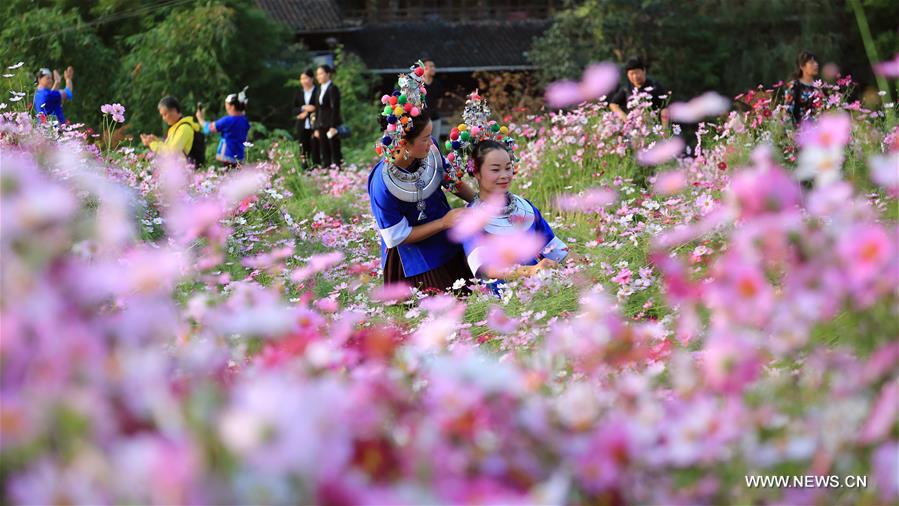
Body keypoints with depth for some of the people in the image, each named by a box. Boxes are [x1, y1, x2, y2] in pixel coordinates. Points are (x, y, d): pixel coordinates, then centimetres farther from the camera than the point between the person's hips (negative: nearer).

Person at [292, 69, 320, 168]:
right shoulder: (299, 93, 14)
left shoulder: (318, 92, -1)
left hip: (314, 126, -4)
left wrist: (307, 113, -8)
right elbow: (294, 110, 10)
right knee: (304, 152, 0)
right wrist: (303, 108, -9)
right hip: (302, 126, 4)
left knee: (315, 150, -7)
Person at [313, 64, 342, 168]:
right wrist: (317, 128, 15)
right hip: (322, 126, 8)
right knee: (325, 154, 6)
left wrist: (333, 127, -19)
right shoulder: (320, 90, 16)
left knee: (335, 153, -6)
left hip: (331, 125, -8)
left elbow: (335, 108, -14)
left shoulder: (332, 88, -7)